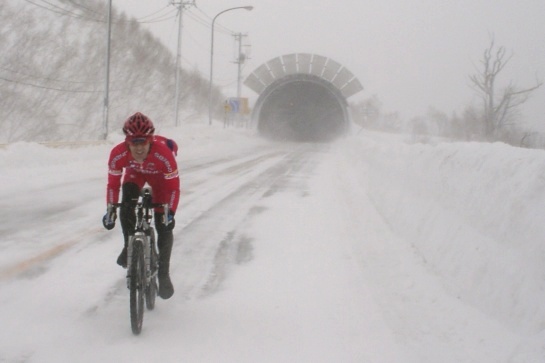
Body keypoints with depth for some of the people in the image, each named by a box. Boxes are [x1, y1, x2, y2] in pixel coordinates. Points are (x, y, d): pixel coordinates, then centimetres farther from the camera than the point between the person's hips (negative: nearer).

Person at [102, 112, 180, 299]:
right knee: (127, 204, -27)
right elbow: (113, 183, -22)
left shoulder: (163, 154, -43)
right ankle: (130, 246, -2)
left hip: (159, 175, -2)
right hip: (135, 172, 2)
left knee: (164, 224, -8)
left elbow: (173, 186, -32)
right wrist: (110, 210, -26)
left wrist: (170, 213, -38)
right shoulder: (118, 154, -37)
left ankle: (163, 274, 5)